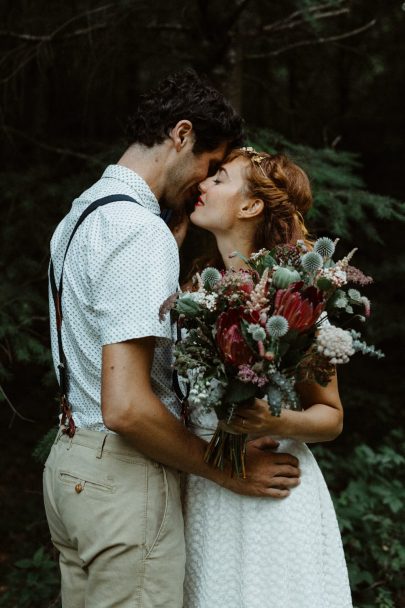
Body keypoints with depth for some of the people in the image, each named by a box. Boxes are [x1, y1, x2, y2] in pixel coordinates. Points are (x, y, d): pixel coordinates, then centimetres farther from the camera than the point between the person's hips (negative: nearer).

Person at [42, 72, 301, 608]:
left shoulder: (81, 213, 12)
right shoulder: (141, 231, -19)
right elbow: (126, 407, -26)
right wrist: (225, 469, -14)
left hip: (68, 463, 10)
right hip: (123, 476, -10)